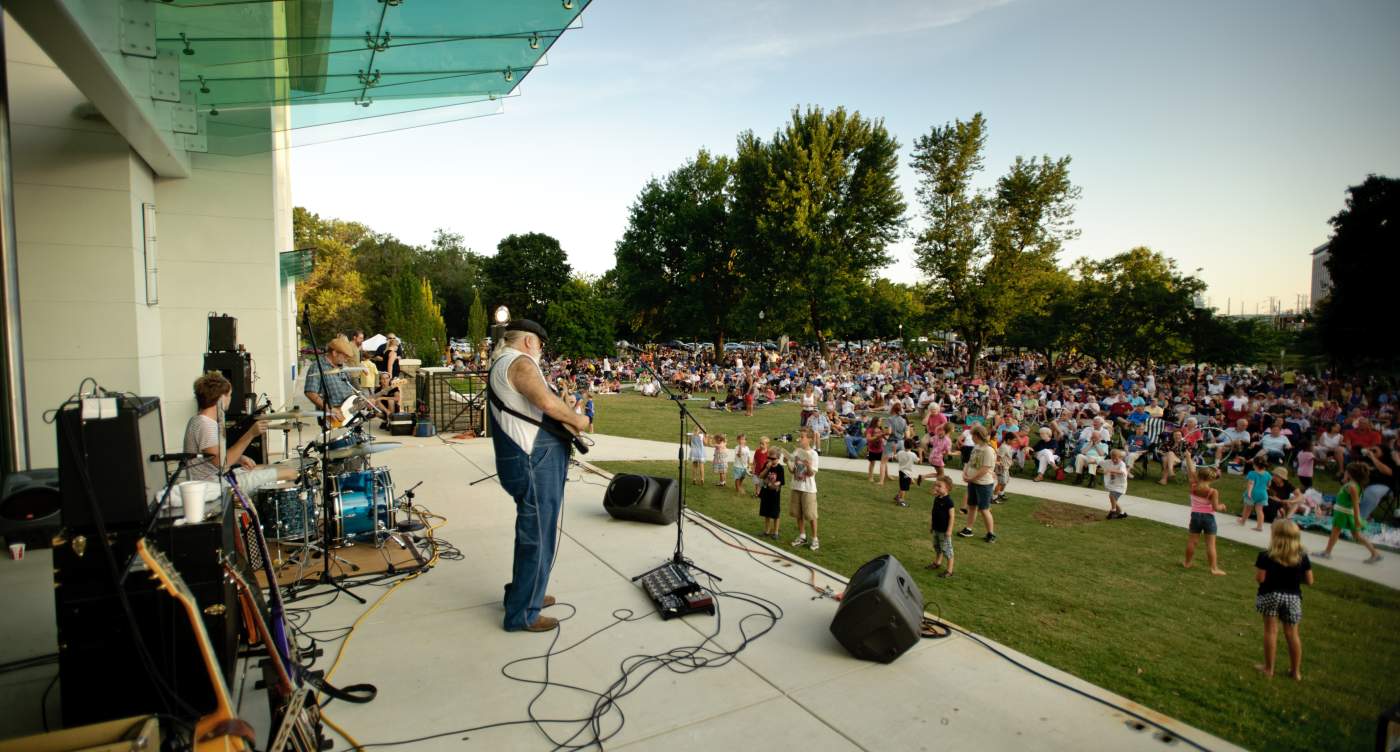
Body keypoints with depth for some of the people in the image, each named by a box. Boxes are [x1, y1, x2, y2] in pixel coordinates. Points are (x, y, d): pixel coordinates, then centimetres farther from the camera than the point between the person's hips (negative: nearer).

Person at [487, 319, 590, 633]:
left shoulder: (500, 365, 20)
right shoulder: (519, 362, -13)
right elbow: (547, 402, -28)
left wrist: (565, 420, 16)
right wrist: (576, 420, -12)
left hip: (528, 461, 11)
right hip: (536, 463, -11)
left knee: (530, 533, 23)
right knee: (538, 538, -2)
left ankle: (523, 593, 37)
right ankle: (522, 613, 8)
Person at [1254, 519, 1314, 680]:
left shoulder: (1266, 556, -16)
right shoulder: (1302, 557, -5)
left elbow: (1260, 579, -16)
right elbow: (1309, 581, 0)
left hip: (1270, 596, -3)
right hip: (1293, 597, 3)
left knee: (1271, 631, 7)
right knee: (1292, 633, 13)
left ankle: (1268, 668, 14)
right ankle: (1296, 671, 23)